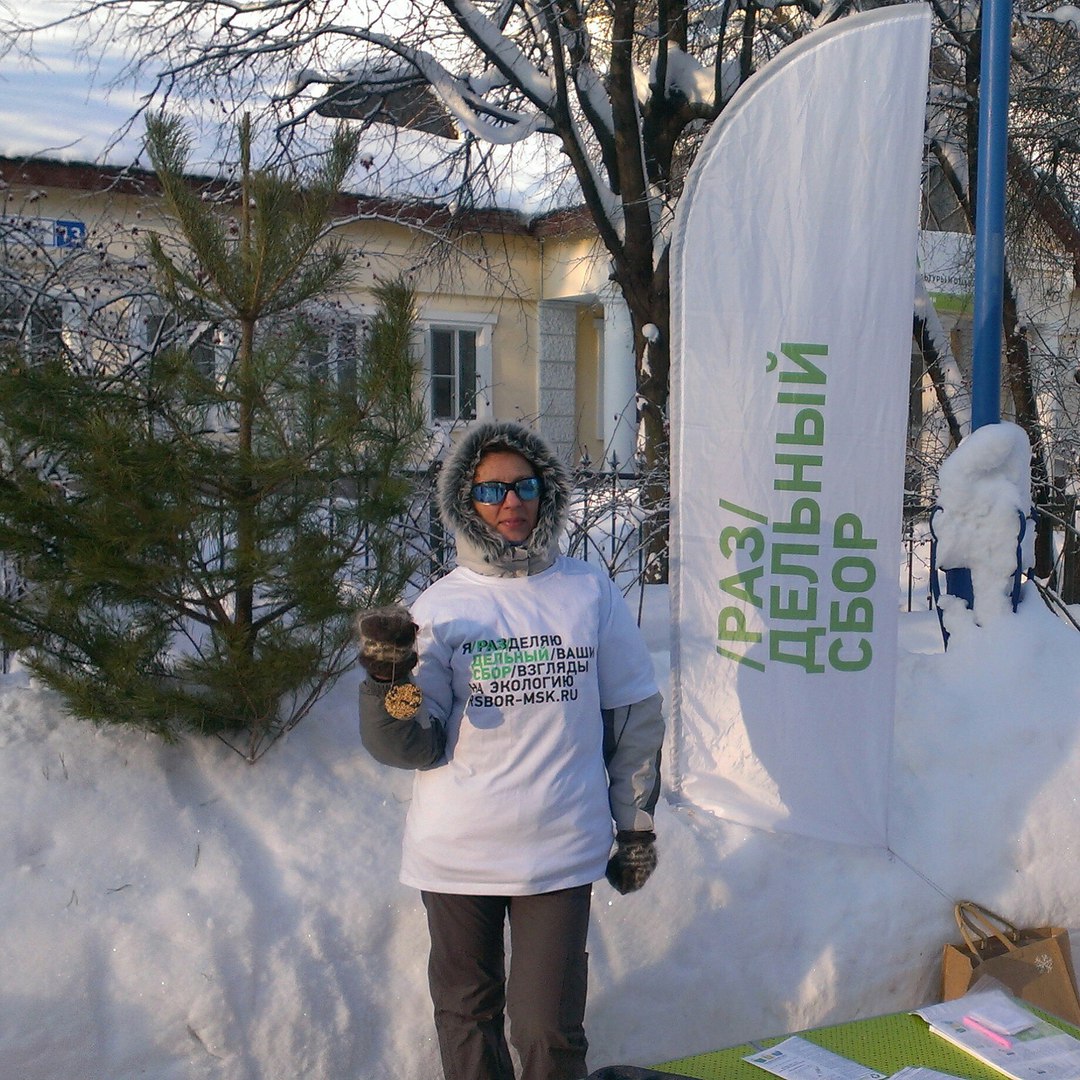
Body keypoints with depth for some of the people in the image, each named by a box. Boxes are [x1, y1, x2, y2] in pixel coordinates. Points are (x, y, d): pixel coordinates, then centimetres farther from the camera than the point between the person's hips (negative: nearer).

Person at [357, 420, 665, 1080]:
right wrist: (392, 684, -24)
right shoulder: (441, 607, -1)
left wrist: (636, 827, 10)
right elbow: (414, 748, -6)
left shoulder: (591, 593, 1)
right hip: (457, 853, 1)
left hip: (562, 852, -1)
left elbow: (636, 715, 8)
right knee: (466, 1013, 15)